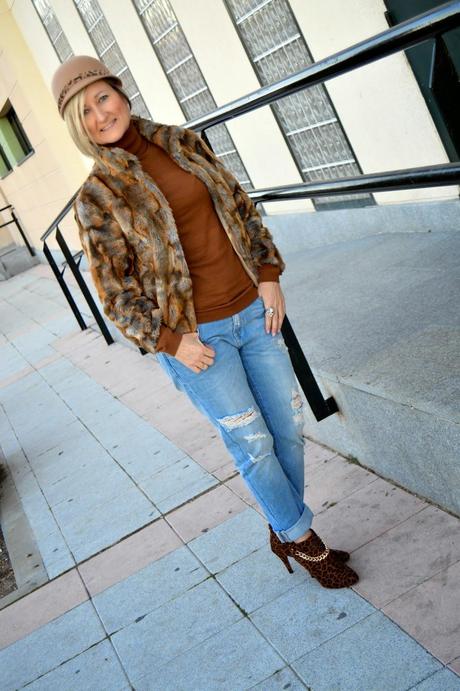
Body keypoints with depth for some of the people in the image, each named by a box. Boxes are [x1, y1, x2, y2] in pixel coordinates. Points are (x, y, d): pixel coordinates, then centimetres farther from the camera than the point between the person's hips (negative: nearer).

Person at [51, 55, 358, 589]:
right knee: (253, 443, 4)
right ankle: (302, 539, 28)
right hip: (195, 334, -4)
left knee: (288, 426, 10)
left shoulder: (182, 143, 5)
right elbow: (114, 291, -6)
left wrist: (268, 275, 3)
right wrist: (170, 342, -11)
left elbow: (241, 208, 10)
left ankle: (285, 532, 33)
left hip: (252, 310, 5)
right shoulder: (97, 197, -7)